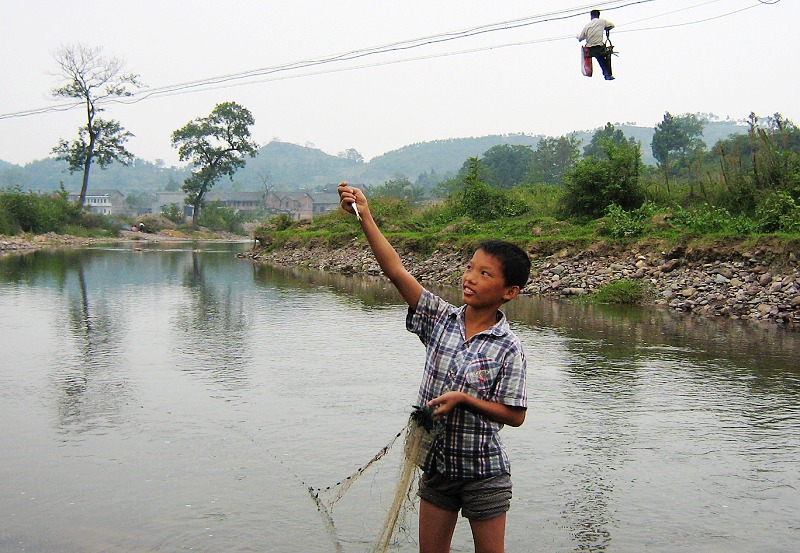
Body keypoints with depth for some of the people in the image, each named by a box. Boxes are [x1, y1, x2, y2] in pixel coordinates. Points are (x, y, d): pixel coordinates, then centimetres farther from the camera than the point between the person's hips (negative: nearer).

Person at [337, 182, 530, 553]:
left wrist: (463, 399, -23)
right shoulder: (441, 320, -4)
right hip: (436, 464, 4)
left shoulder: (508, 348, -14)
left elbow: (515, 415, -12)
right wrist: (365, 218, -19)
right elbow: (397, 271, -13)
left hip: (483, 472, -4)